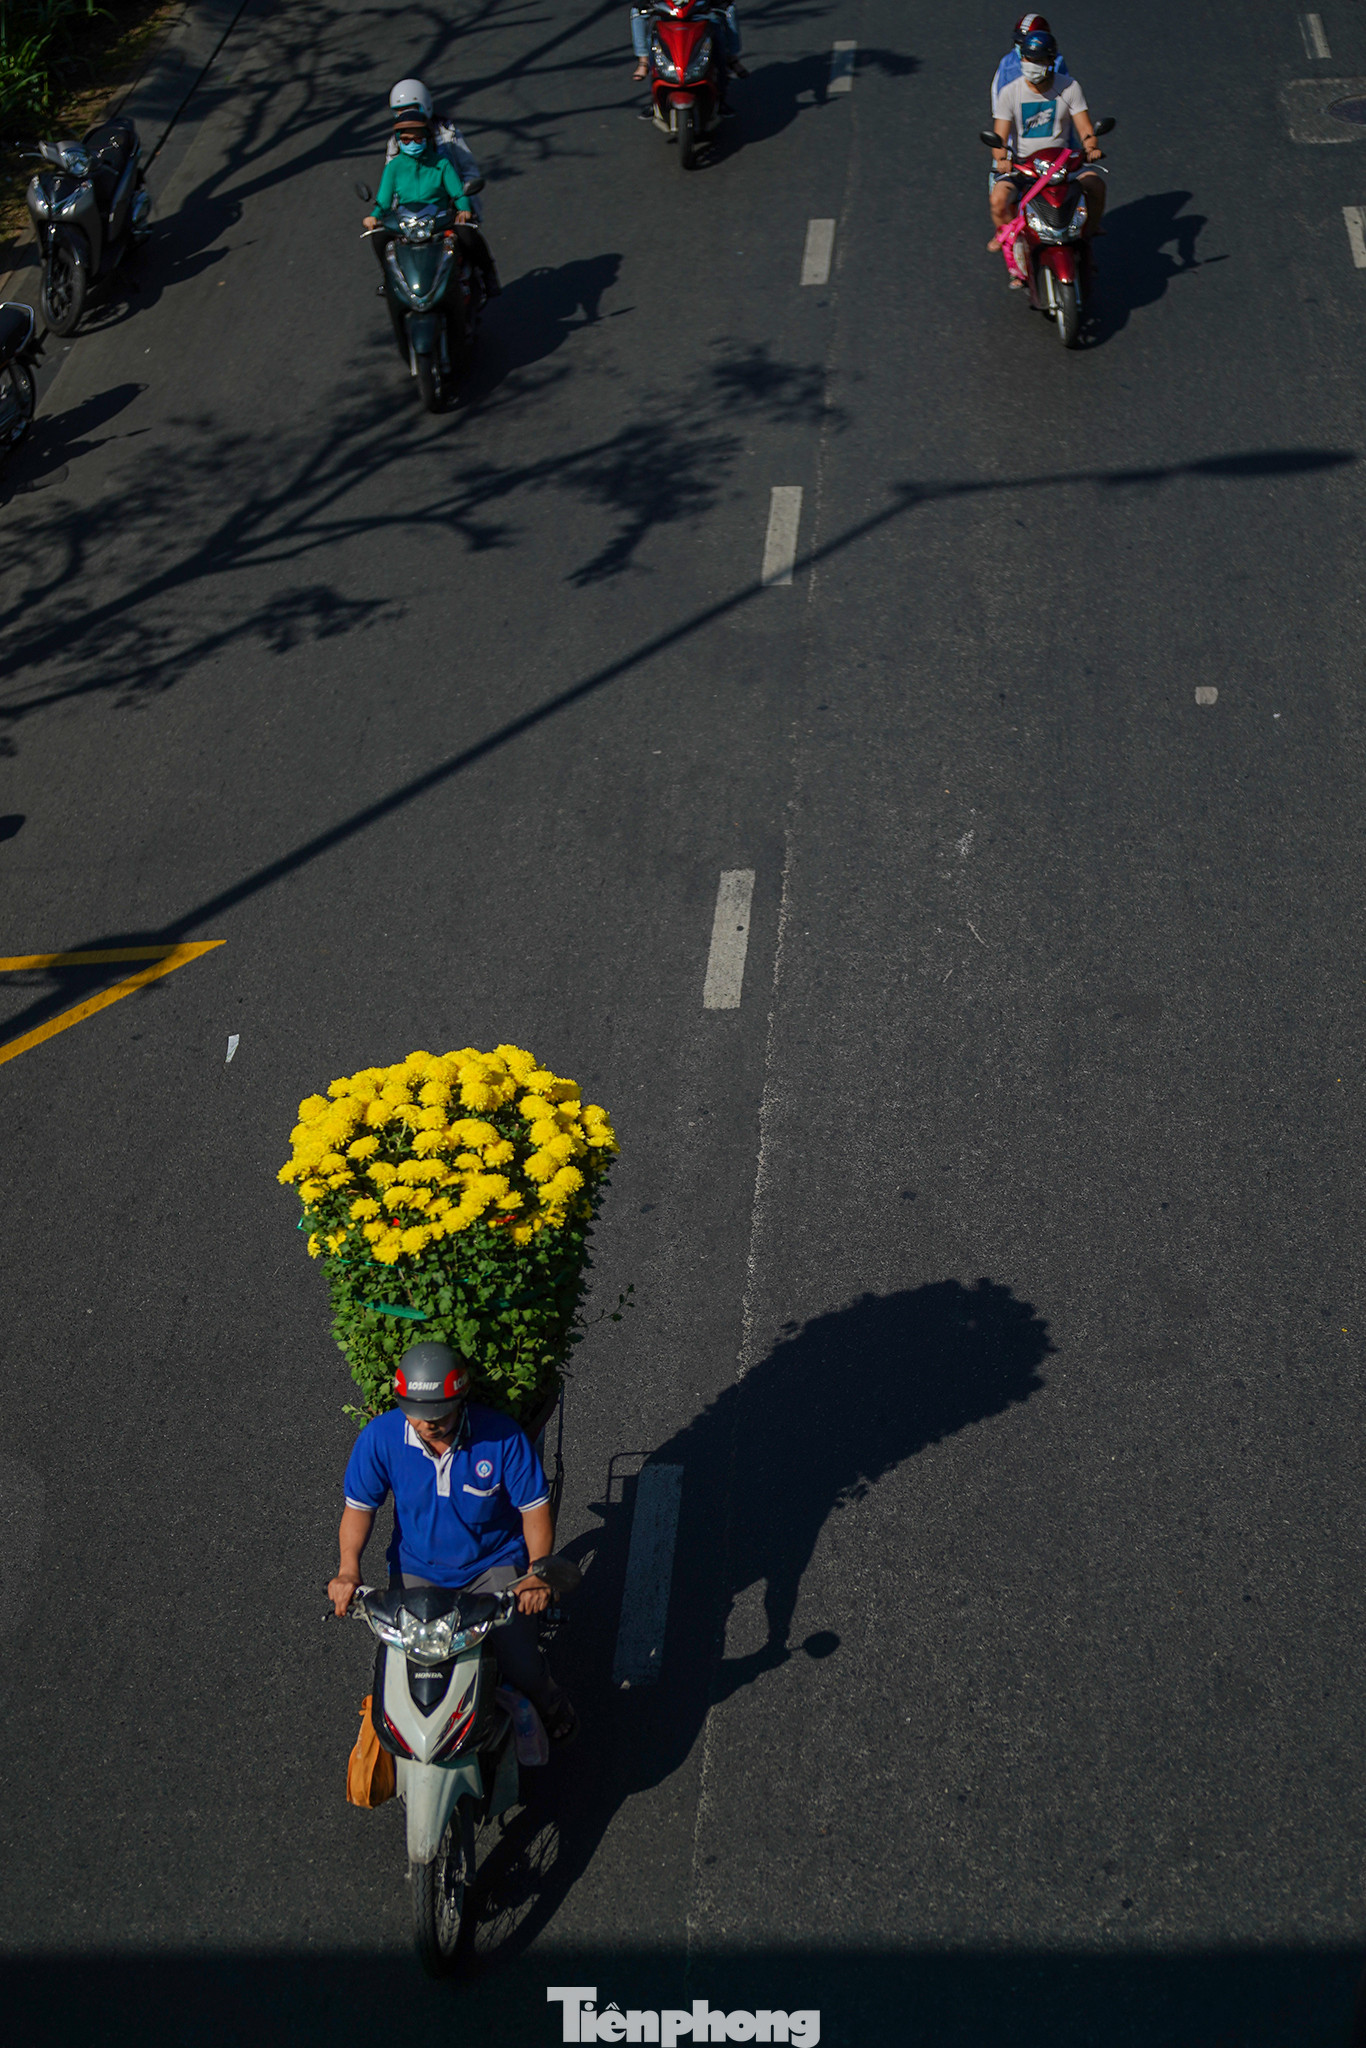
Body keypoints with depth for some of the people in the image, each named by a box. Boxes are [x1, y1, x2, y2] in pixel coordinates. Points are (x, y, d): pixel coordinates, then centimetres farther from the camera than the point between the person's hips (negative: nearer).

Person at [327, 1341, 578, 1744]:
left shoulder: (501, 1436, -18)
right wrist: (348, 1570, -20)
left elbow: (535, 1507, -10)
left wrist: (537, 1573, -23)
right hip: (417, 1569, 1)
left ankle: (547, 1700, 26)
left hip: (494, 1564, -1)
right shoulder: (380, 1436, -14)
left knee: (522, 1668, -12)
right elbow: (360, 1504, -4)